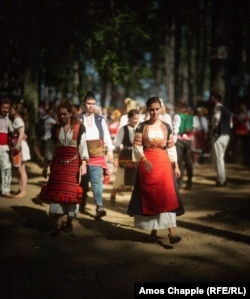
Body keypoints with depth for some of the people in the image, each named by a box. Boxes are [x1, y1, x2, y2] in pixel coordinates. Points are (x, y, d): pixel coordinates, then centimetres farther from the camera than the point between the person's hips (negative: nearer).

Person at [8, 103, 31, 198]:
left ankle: (23, 191, -3)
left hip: (20, 146, -10)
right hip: (17, 145, 10)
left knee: (21, 170, -6)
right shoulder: (16, 120, 15)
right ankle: (21, 189, 18)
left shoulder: (18, 120, -13)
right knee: (20, 170, 13)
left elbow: (21, 134, -22)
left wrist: (18, 145, -27)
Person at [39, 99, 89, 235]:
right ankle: (58, 222, 0)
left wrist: (83, 163, -13)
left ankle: (69, 221, 15)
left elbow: (83, 146, -4)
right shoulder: (55, 128, 6)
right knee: (56, 191, -2)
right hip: (58, 163, 3)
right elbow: (50, 147, 9)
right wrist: (47, 164, 7)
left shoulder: (79, 127, -4)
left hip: (73, 163, -2)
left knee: (71, 191, 3)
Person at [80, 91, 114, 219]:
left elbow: (106, 136, 9)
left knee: (97, 180, -12)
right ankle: (82, 203, 29)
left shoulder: (100, 120, 11)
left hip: (97, 153, 0)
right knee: (82, 180, 10)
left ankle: (99, 207, -19)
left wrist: (110, 150, 0)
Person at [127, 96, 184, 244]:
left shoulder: (166, 127, 5)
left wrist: (176, 166, 5)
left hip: (164, 164, 0)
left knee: (167, 196, -8)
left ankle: (171, 232, -11)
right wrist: (144, 160, -20)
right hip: (146, 164, 0)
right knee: (149, 197, 5)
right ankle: (153, 230, 15)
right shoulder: (142, 126, 1)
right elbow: (137, 146, -4)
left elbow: (171, 147, 8)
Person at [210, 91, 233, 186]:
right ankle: (223, 179, 21)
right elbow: (231, 124, 19)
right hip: (226, 136, 9)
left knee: (218, 158, -2)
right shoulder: (227, 110, 16)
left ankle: (221, 180, 1)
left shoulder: (217, 108, -11)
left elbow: (216, 118, -31)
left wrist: (214, 128, -17)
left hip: (219, 136, -9)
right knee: (221, 157, 17)